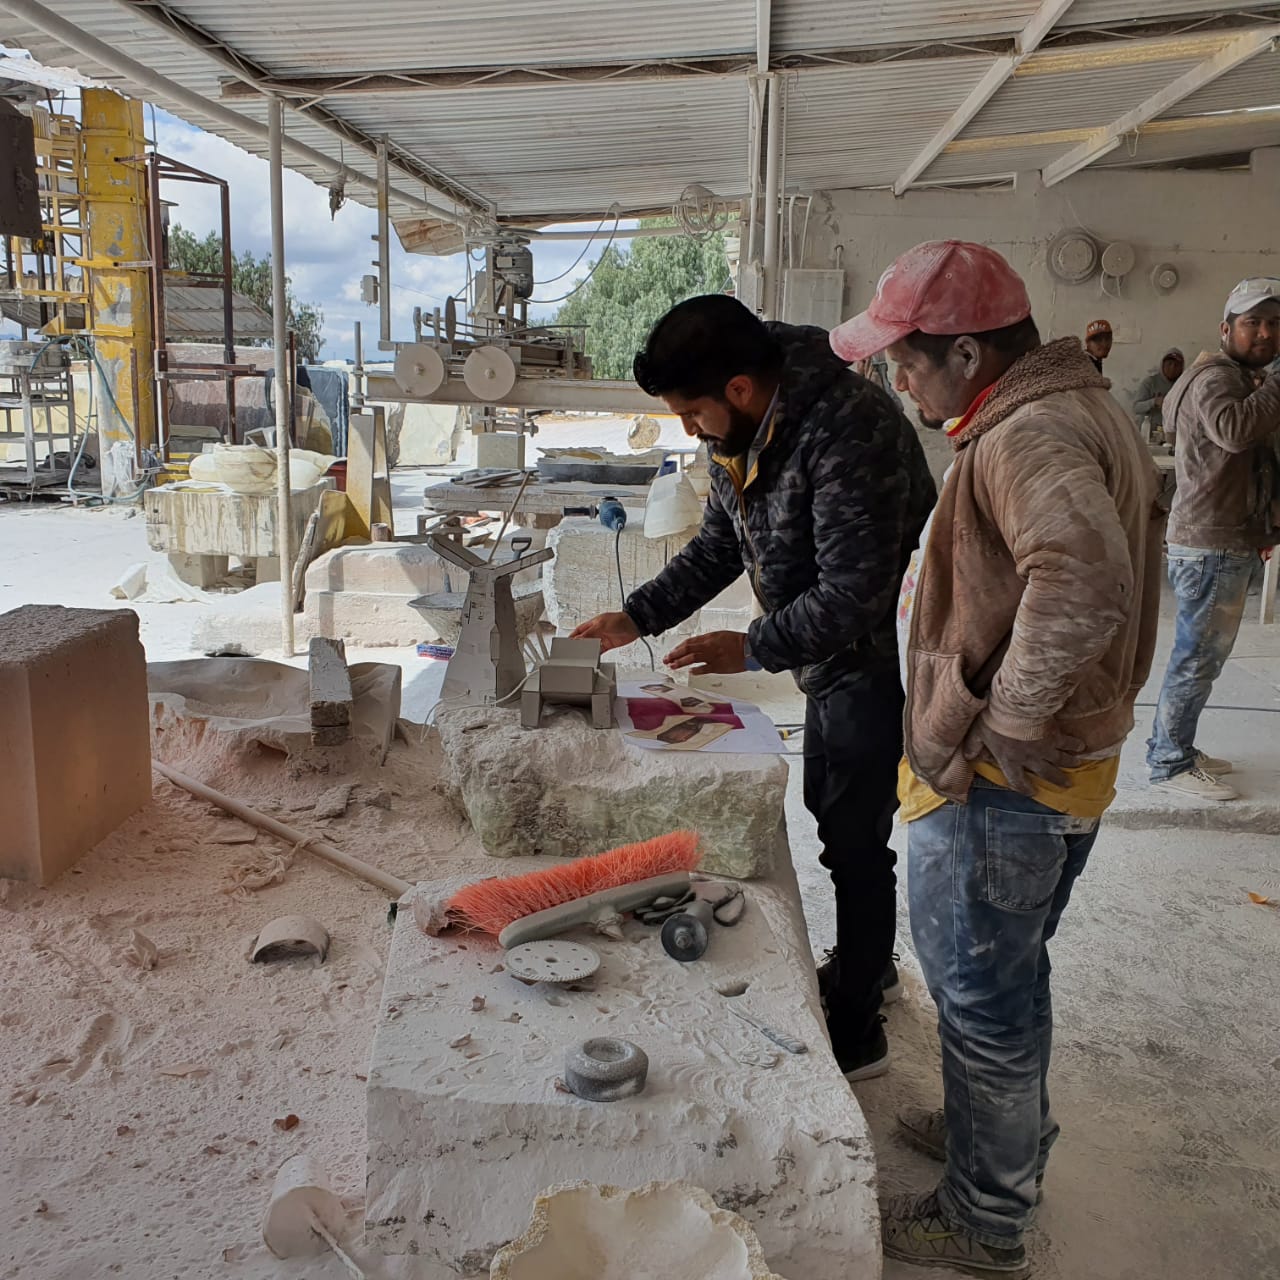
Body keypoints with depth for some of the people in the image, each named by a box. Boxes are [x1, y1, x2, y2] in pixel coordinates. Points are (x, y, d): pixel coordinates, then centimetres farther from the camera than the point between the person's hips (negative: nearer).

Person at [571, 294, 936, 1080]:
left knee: (856, 840, 0)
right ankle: (871, 963, 45)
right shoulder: (742, 431, 1)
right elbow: (717, 549, 11)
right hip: (830, 661, 10)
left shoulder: (848, 433, -29)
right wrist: (637, 618, 2)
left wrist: (753, 649, -22)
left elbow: (852, 596, -30)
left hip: (877, 663, -10)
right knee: (831, 814, 22)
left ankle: (858, 1030, 19)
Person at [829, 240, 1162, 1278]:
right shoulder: (1077, 406, 10)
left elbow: (1082, 585, -43)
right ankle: (1007, 1136, 48)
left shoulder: (1027, 435, -24)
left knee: (981, 995, 8)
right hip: (1070, 766, 10)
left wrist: (1002, 725, -30)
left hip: (1001, 782, -10)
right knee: (1011, 976, 26)